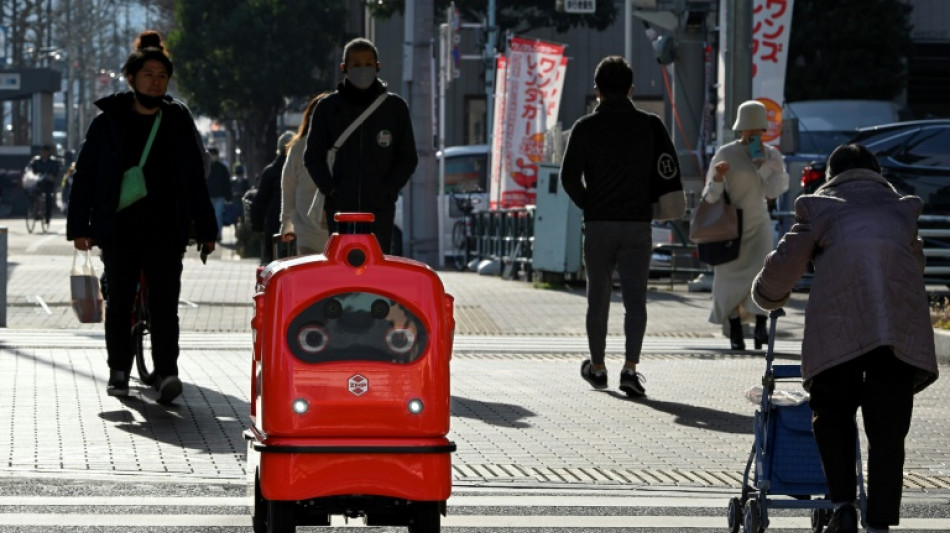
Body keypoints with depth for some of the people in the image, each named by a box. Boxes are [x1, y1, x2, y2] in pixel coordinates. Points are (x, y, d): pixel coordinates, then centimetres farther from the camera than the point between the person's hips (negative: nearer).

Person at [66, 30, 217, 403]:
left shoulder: (178, 121, 9)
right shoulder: (109, 121, 4)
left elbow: (195, 178, 13)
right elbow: (85, 174, 5)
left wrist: (205, 229, 10)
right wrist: (79, 228, 0)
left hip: (165, 230, 0)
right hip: (119, 229, 0)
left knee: (165, 302, -10)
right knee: (119, 302, 7)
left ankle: (166, 373, -15)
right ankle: (119, 371, 18)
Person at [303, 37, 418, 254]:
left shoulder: (395, 107, 8)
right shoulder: (328, 108, 8)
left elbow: (408, 158, 11)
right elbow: (313, 157, 12)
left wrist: (388, 190, -3)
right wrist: (330, 190, -3)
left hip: (380, 209, 0)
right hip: (340, 207, 0)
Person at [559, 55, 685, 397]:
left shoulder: (585, 128, -2)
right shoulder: (650, 125, 0)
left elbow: (569, 177, -4)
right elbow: (668, 173, -3)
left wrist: (589, 206, 10)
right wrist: (649, 205, 10)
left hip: (598, 225, 0)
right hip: (638, 223, 0)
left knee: (598, 296, 13)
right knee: (635, 298, 0)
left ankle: (597, 367, 22)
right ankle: (630, 367, -15)